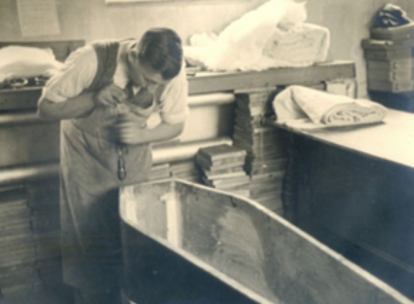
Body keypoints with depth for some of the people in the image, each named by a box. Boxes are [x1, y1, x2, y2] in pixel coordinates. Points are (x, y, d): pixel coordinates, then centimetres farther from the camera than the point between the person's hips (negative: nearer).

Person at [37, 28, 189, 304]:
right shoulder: (91, 60, -30)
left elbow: (175, 124, -6)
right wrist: (94, 98, -34)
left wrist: (143, 135, -26)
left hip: (134, 157, 2)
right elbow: (46, 108, -19)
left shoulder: (173, 71, -22)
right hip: (87, 155, -2)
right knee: (90, 239, 5)